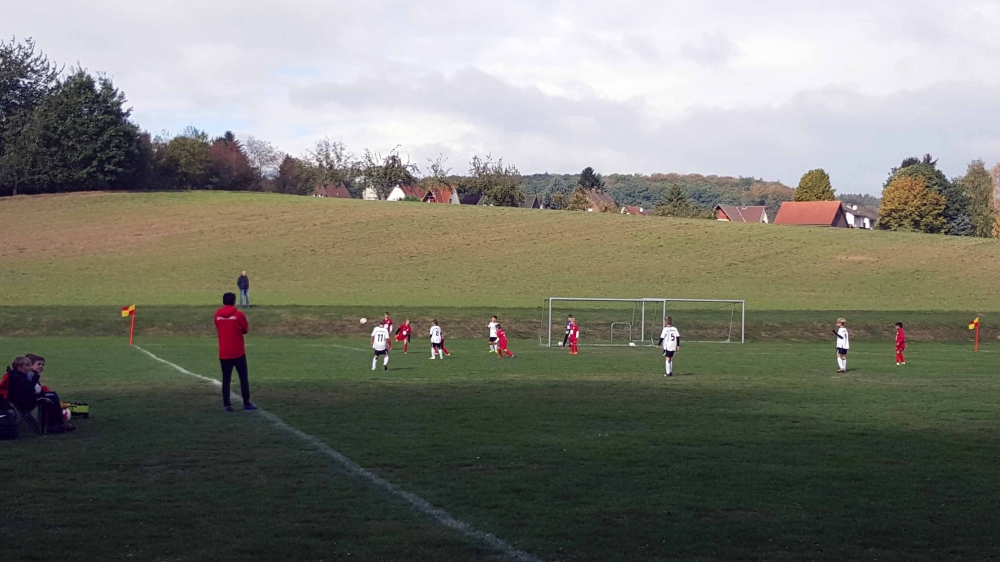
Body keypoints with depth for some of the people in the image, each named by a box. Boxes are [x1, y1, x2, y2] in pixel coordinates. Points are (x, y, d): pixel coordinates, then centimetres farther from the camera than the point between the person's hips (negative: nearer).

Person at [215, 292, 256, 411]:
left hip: (224, 353, 3)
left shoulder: (217, 315, 1)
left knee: (226, 379, 6)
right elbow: (246, 330, 2)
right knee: (244, 377, 7)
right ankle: (246, 403, 6)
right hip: (238, 352, -3)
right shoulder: (238, 314, -9)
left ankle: (227, 404, 1)